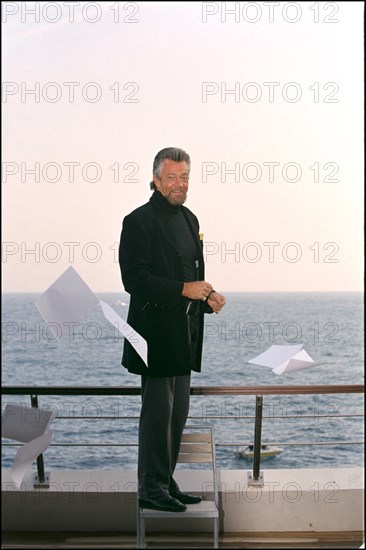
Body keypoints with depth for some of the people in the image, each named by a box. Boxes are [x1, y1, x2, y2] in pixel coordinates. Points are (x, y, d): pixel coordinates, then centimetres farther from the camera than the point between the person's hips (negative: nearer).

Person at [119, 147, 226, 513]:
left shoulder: (189, 219, 15)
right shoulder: (139, 221, -11)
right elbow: (133, 278, -18)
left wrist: (206, 298, 4)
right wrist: (184, 289, -21)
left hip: (184, 335, 9)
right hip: (157, 334, -8)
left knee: (177, 413, 14)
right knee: (158, 411, -3)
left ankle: (166, 482, 25)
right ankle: (152, 489, 7)